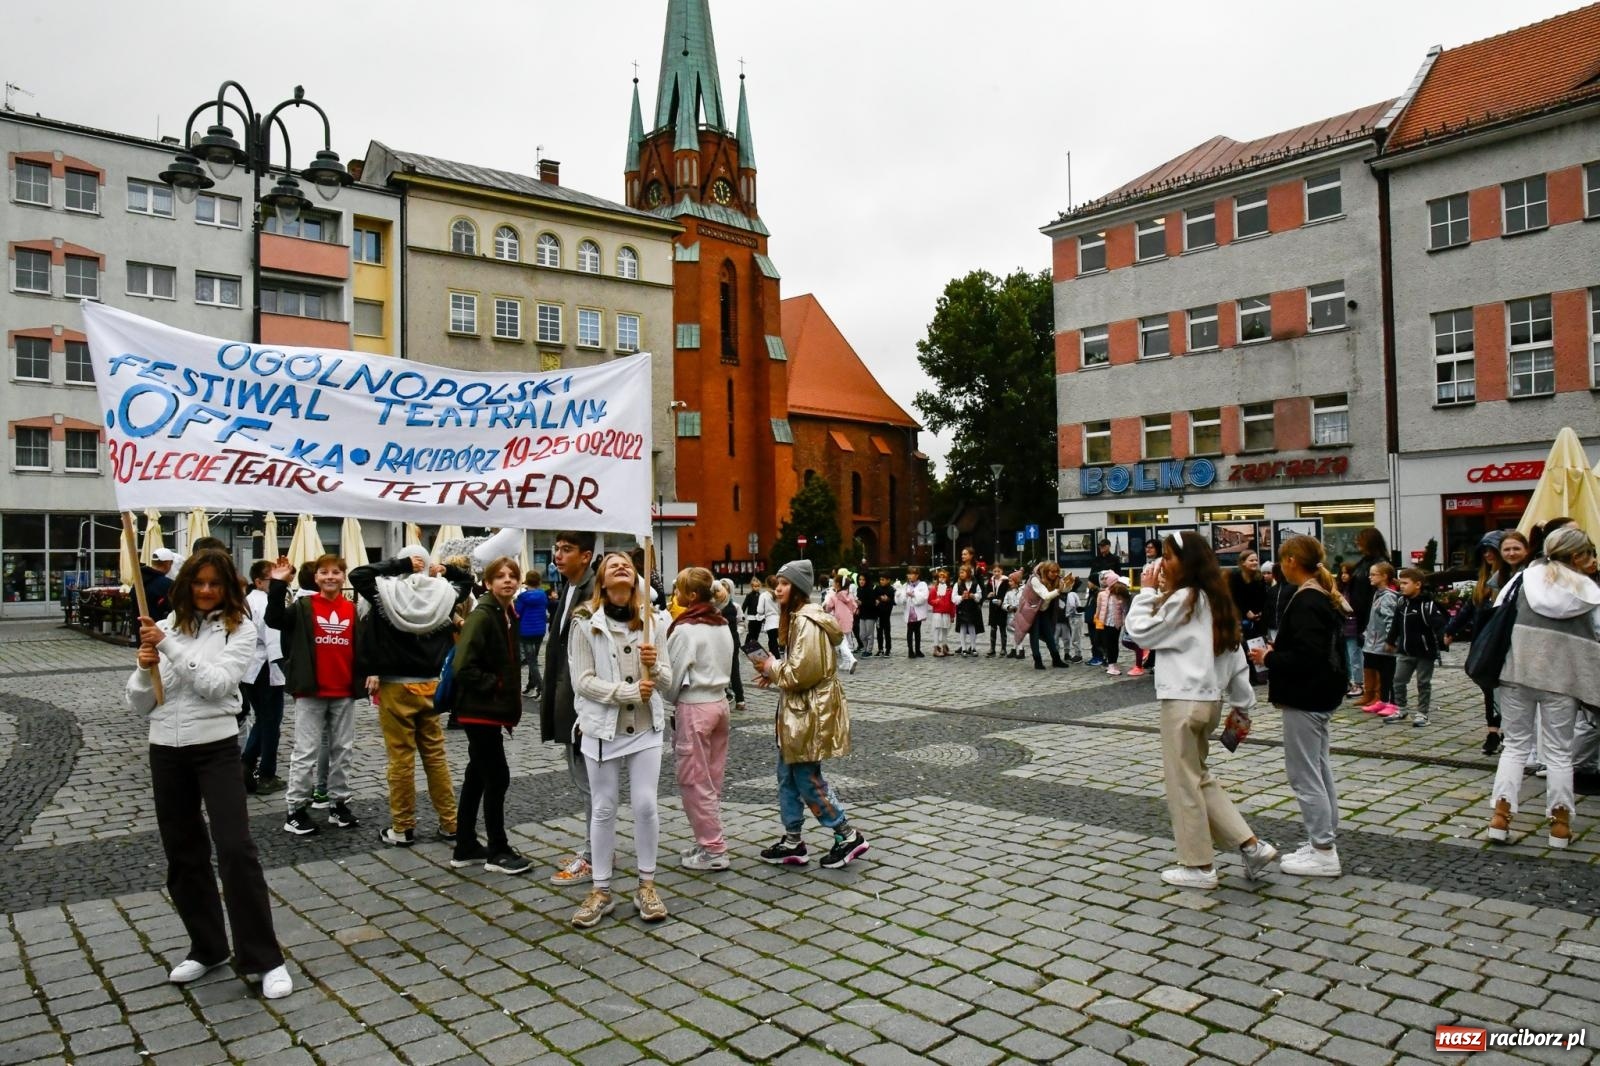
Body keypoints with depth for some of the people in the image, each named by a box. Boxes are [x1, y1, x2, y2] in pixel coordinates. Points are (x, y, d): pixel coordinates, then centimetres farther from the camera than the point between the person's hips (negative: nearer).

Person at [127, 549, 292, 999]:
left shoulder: (240, 629, -4)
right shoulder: (166, 625, 5)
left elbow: (217, 684, -18)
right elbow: (139, 705, 6)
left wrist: (168, 647, -20)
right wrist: (145, 667, -13)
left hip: (216, 748, -4)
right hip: (166, 750, 4)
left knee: (236, 849, -10)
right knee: (182, 854, 12)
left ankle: (263, 959, -1)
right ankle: (207, 947, 29)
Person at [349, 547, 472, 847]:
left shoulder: (389, 592, -12)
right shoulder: (442, 594, 0)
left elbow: (357, 575, -11)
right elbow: (467, 579, 17)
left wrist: (399, 564, -12)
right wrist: (445, 570, 0)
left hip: (396, 687, -4)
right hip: (430, 686, 4)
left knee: (401, 759, 3)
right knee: (436, 755, 11)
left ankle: (403, 828, 12)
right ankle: (450, 824, 16)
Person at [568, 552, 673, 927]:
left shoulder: (652, 621, 1)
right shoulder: (585, 623, -8)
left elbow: (666, 679, 3)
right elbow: (582, 681, -12)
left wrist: (654, 666, -19)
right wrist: (628, 691, -19)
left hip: (646, 727, 2)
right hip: (602, 728, -2)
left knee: (646, 806, 4)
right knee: (603, 809, 7)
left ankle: (646, 886, 20)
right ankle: (601, 890, 20)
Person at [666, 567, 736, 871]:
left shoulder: (685, 630, -16)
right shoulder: (723, 625, 7)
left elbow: (673, 676, -11)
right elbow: (727, 664, 11)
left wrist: (671, 700, 7)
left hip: (694, 707, -8)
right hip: (719, 700, 8)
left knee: (694, 781, 2)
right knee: (712, 779, 14)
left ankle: (713, 850, 7)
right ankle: (710, 841, 22)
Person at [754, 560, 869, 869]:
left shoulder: (807, 621, -19)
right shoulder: (797, 617, 13)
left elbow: (805, 671, -26)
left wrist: (773, 668, -10)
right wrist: (774, 672, 7)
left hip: (811, 712, -10)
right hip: (797, 710, 10)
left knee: (807, 778, -1)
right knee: (788, 775, 13)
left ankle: (848, 835, 12)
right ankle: (792, 841, 23)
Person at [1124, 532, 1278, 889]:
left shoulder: (1183, 599, -14)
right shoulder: (1215, 600, 11)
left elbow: (1140, 631, -9)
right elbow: (1235, 653, 13)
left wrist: (1148, 593, 0)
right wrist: (1243, 702, 16)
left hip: (1184, 700, -9)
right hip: (1211, 698, 9)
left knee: (1183, 782, 3)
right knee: (1198, 776, 20)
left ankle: (1199, 866, 12)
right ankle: (1252, 844, 17)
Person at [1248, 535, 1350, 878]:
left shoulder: (1305, 603, -21)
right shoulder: (1324, 597, 10)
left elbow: (1305, 658, -27)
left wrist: (1268, 659, -14)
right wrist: (1277, 649, 10)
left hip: (1304, 699, -11)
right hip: (1320, 695, 11)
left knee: (1304, 774, -2)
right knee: (1320, 770, 16)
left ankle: (1324, 853, 4)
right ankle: (1325, 843, 25)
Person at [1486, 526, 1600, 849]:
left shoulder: (1526, 578, 7)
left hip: (1519, 667, 1)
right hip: (1562, 674, -1)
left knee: (1515, 745, 10)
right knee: (1559, 752, 10)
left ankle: (1500, 816, 5)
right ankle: (1560, 823, 15)